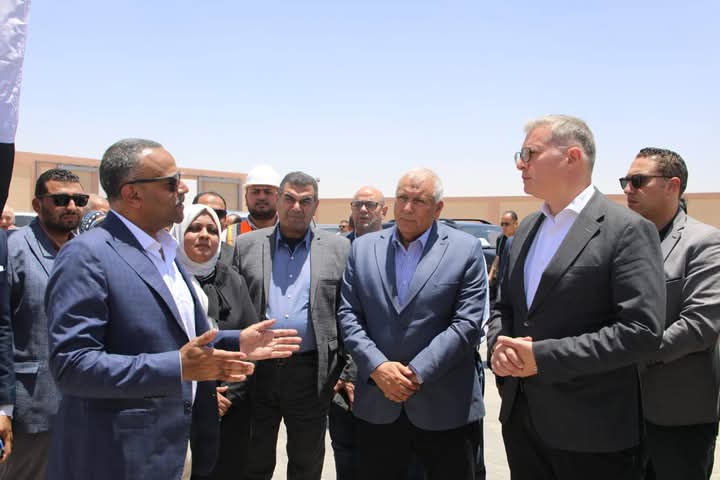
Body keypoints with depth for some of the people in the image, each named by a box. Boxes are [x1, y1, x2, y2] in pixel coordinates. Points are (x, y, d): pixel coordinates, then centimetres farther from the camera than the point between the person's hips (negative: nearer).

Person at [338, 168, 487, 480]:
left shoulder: (466, 249, -2)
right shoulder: (363, 248, 7)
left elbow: (467, 323, -9)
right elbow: (348, 314, 3)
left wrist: (417, 373, -14)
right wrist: (377, 367, -11)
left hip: (445, 407, -2)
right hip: (377, 403, 3)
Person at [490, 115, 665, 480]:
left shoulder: (627, 229, -12)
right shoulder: (527, 228, 10)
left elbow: (642, 330, -18)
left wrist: (544, 356, -19)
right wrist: (501, 345, -5)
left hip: (591, 428, -6)